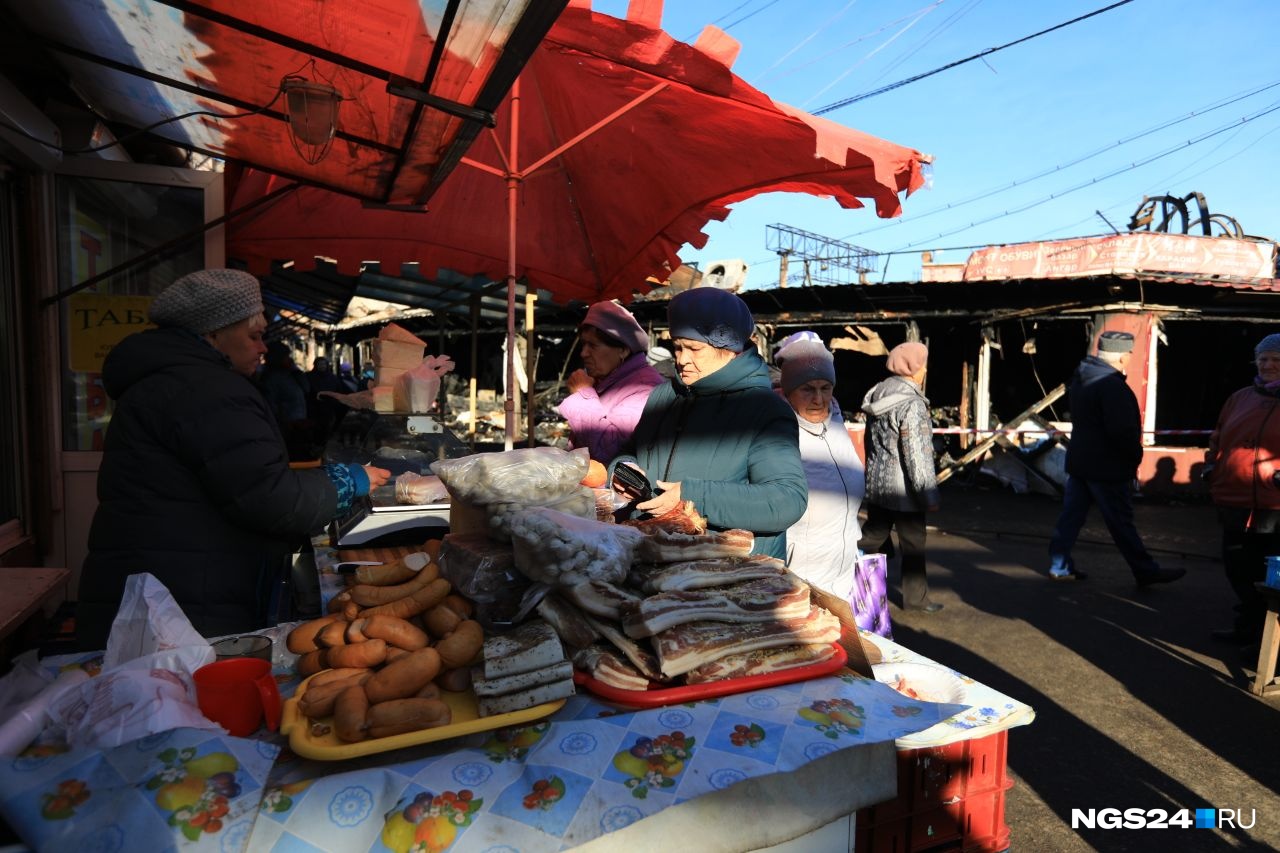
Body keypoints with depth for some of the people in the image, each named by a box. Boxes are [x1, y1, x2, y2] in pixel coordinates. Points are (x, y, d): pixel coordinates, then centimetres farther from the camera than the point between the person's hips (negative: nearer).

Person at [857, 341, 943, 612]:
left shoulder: (878, 395, 6)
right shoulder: (911, 405, -19)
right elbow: (917, 456, -21)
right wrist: (928, 495, -15)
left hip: (876, 485, 8)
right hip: (903, 490, -8)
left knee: (872, 537, 16)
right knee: (913, 544, 8)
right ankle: (915, 597, 21)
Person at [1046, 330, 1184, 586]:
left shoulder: (1080, 377, 8)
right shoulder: (1112, 385, -20)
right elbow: (1122, 430, -24)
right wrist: (1135, 455, -7)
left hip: (1079, 459, 9)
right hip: (1107, 466, -9)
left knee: (1071, 514, 11)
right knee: (1121, 521, 2)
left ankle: (1059, 566, 16)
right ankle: (1146, 571, 14)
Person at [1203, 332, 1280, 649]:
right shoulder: (1240, 397, 13)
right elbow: (1218, 438, 19)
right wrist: (1211, 468, 7)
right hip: (1234, 502, 6)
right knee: (1238, 570, 17)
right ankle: (1248, 627, 34)